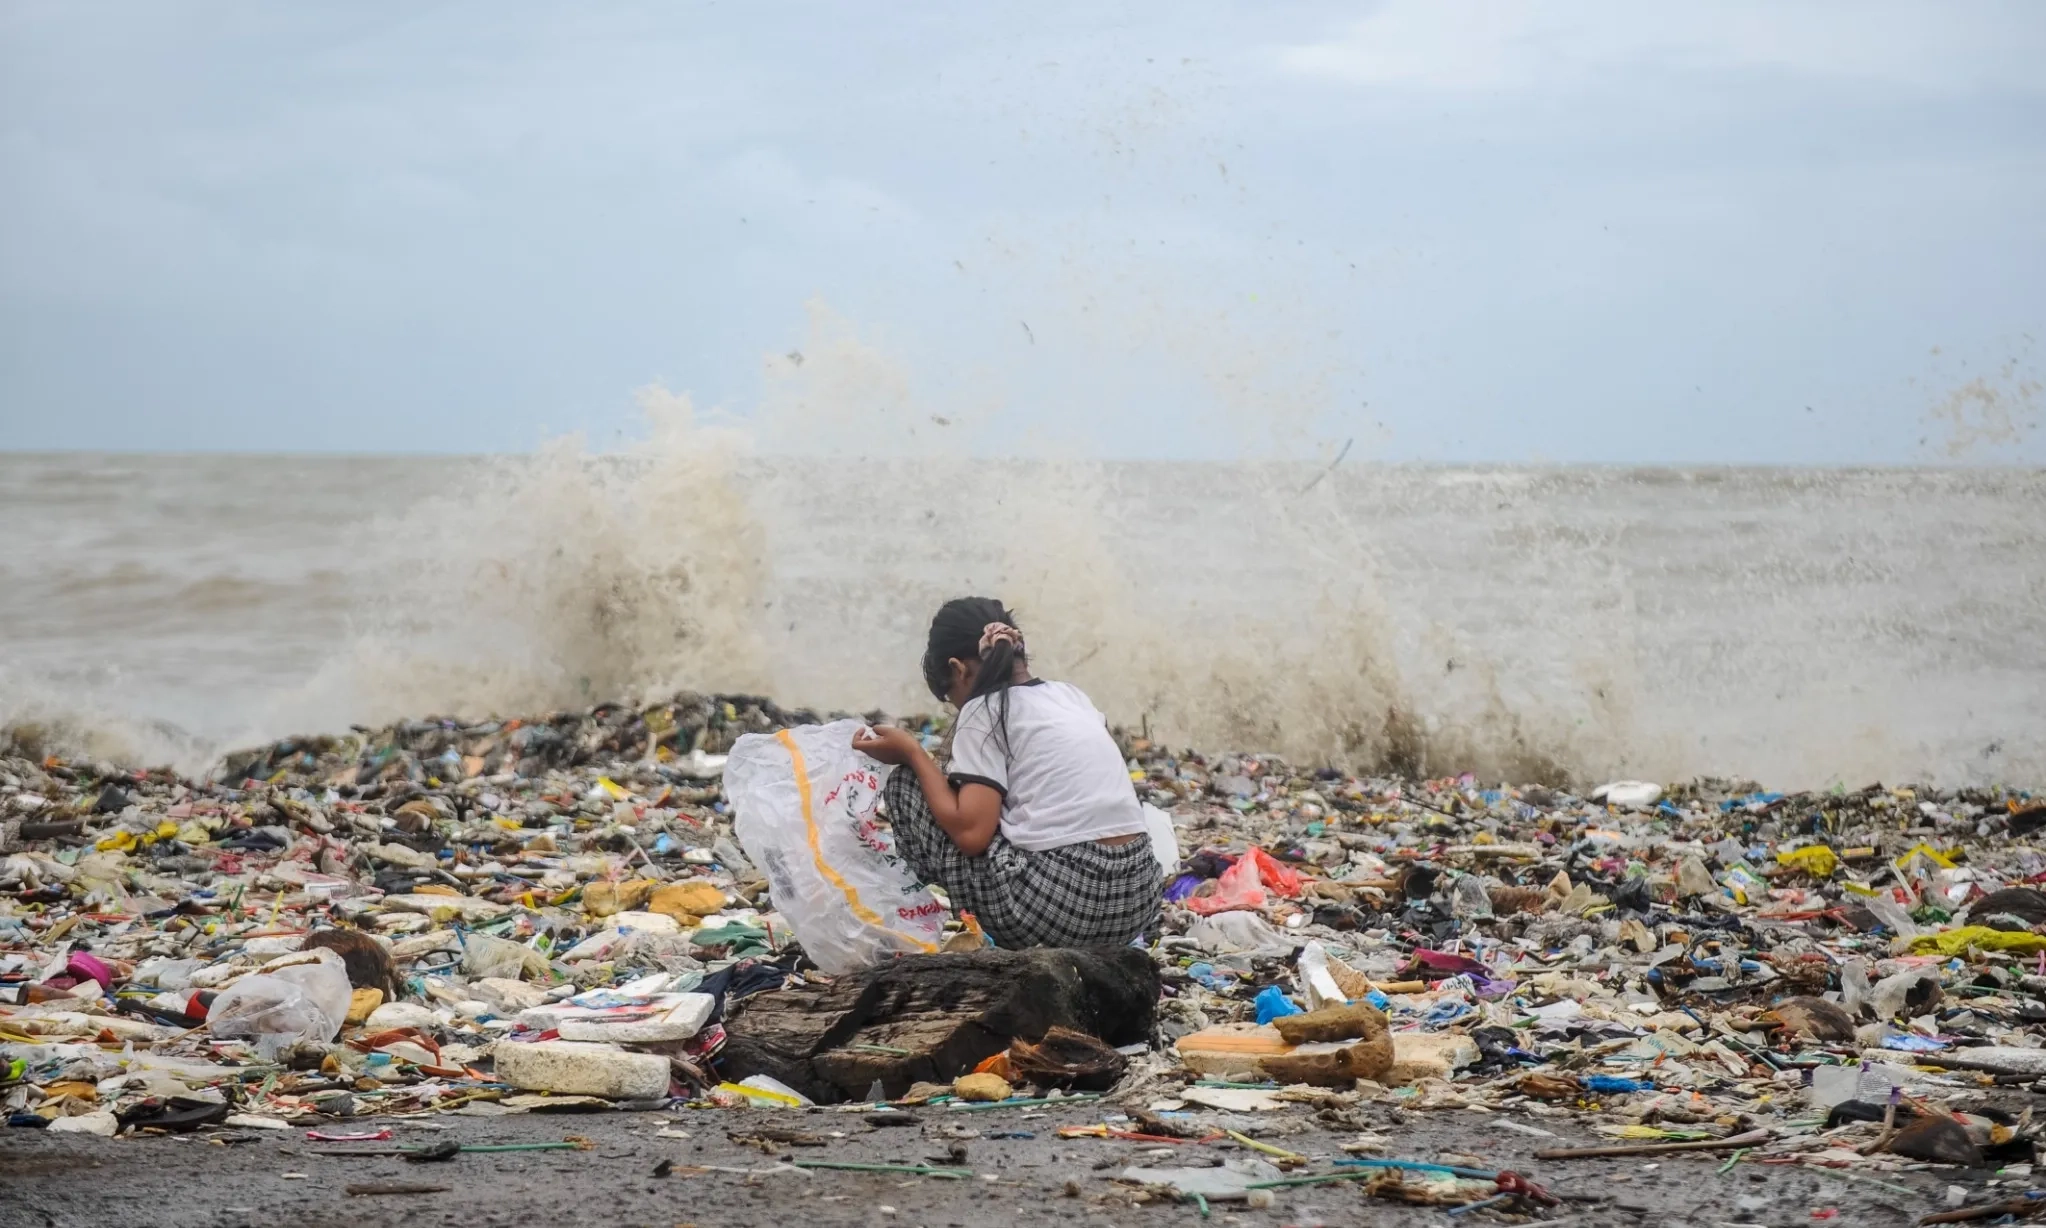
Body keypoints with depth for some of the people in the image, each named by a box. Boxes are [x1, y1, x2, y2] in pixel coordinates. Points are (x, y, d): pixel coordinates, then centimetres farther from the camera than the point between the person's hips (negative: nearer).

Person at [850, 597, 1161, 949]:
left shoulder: (983, 711, -1)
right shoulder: (1070, 696, 19)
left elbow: (971, 832, -10)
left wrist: (912, 753, 2)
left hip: (1059, 904, -7)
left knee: (906, 785, 9)